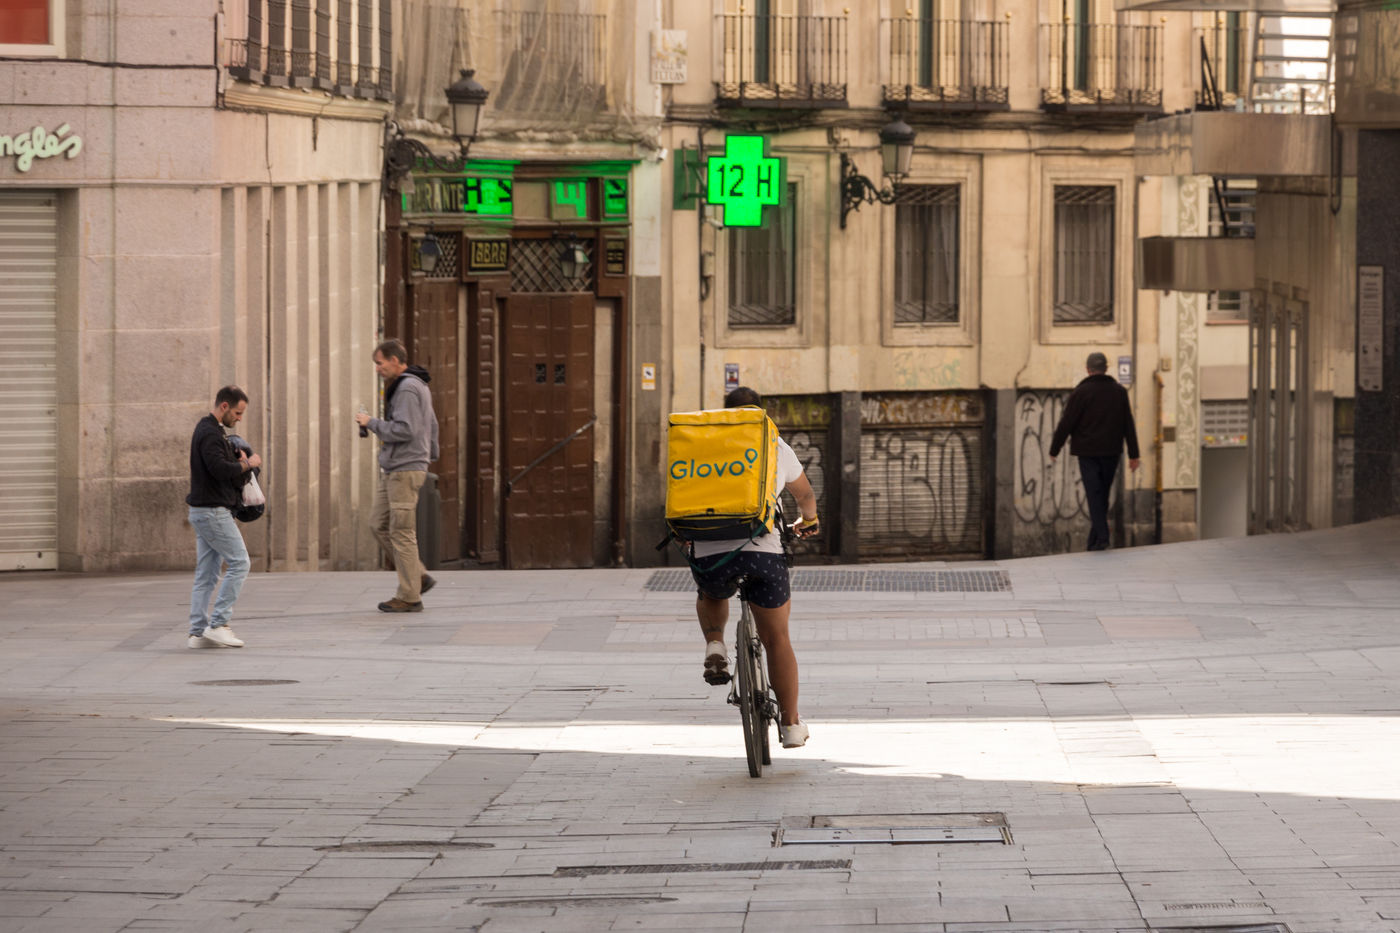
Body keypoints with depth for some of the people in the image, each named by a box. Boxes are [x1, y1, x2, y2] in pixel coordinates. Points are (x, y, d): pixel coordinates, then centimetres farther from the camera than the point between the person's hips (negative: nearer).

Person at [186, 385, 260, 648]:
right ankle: (217, 624, -11)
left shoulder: (208, 430, 18)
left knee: (206, 574, 9)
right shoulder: (210, 434, -16)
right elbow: (220, 469, -26)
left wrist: (240, 462, 4)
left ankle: (198, 632, 7)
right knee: (239, 563, -8)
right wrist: (248, 464, -11)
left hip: (203, 510, 11)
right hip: (213, 511, -11)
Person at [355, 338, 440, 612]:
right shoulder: (418, 386, 17)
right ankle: (418, 577, 12)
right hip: (392, 470, 10)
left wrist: (371, 423, -13)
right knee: (379, 525, 11)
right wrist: (431, 455, 32)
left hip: (406, 470, -10)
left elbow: (404, 430, -23)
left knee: (402, 532, -6)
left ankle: (409, 597, -2)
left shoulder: (408, 389, -15)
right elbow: (431, 424, 26)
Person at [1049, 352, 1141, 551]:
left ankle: (1101, 537, -18)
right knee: (1103, 495, 13)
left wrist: (1054, 450, 3)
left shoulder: (1080, 392, -7)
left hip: (1088, 452, -4)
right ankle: (1095, 539, 18)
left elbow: (1066, 424, -8)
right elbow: (1129, 425, 7)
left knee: (1094, 495, -6)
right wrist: (1133, 454, 10)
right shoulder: (1119, 392, 6)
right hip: (1112, 452, 4)